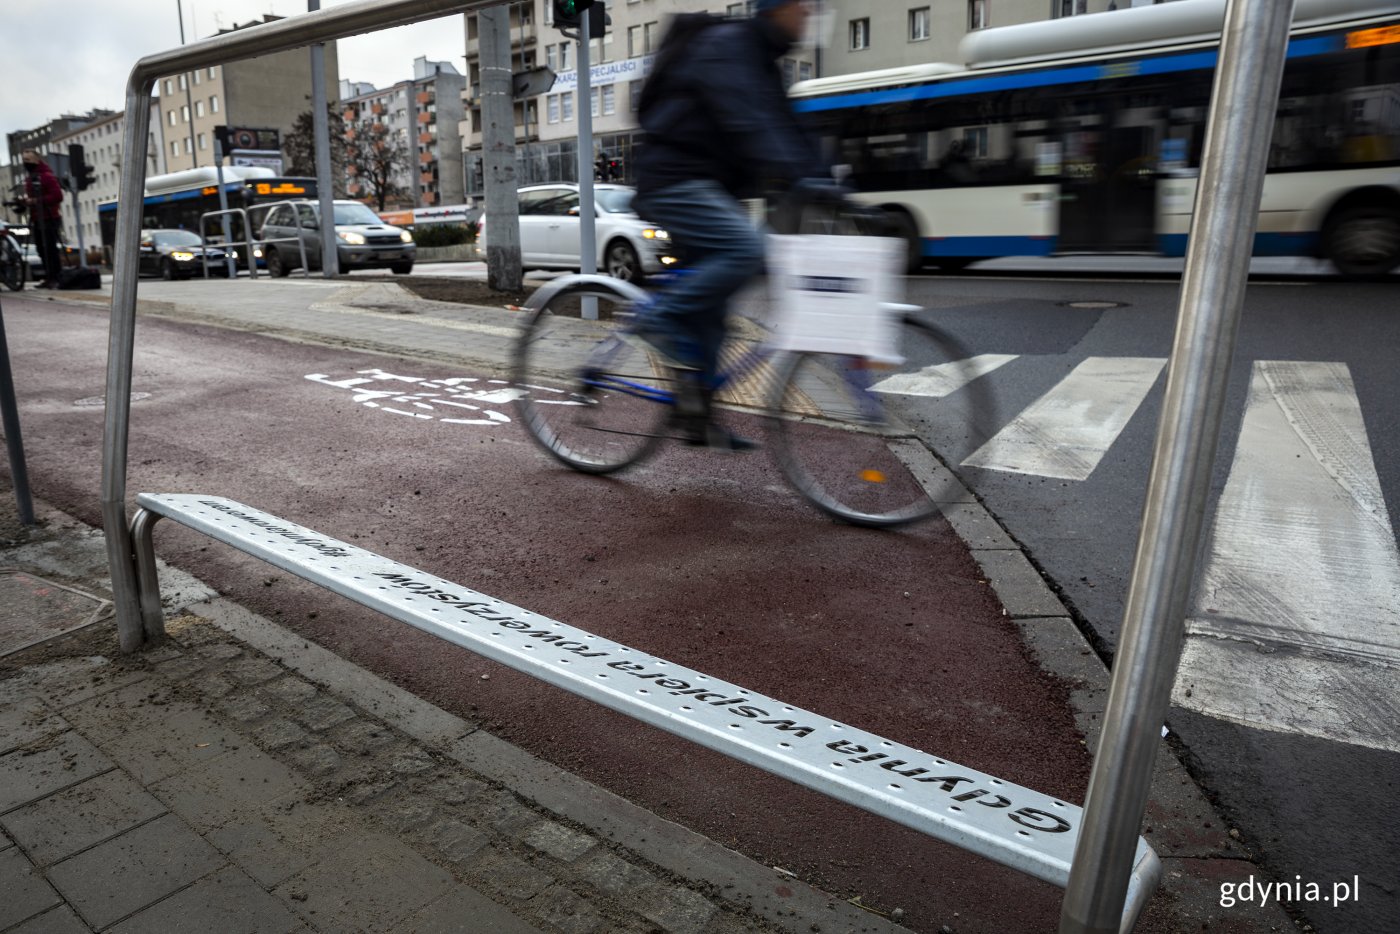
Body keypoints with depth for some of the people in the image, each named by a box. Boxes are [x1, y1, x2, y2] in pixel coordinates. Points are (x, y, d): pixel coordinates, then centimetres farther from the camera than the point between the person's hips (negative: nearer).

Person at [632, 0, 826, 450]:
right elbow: (743, 119, -28)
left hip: (708, 187, 10)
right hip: (676, 181, -10)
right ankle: (661, 317, -14)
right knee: (746, 247, -30)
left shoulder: (761, 61, 19)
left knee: (712, 302, 6)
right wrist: (784, 175, -40)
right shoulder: (726, 45, -11)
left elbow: (784, 130, 15)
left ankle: (697, 415, 11)